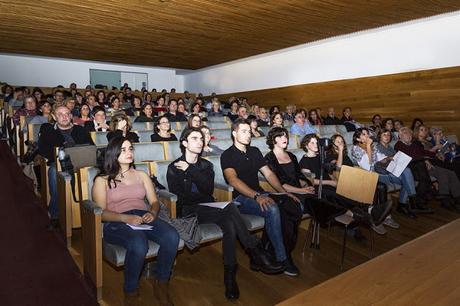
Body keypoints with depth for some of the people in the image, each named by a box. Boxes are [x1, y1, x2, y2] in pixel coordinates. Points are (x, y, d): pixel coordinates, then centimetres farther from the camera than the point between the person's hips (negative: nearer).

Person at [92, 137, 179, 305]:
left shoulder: (142, 175, 23)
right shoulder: (102, 180, 12)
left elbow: (154, 201, 17)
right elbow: (100, 212, 0)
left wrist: (153, 213, -8)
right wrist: (126, 218, -18)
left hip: (144, 217, 4)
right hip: (116, 223, -3)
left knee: (172, 236, -28)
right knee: (139, 244, -38)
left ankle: (161, 284, -6)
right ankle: (130, 292, -11)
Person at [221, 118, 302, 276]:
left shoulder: (254, 151, 16)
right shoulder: (227, 155, -5)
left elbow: (269, 174, 14)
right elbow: (233, 180, -20)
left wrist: (284, 192, 0)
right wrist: (256, 196, -32)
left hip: (260, 194, 6)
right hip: (241, 198, -6)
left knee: (296, 206, -15)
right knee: (272, 209, -33)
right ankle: (281, 258, -18)